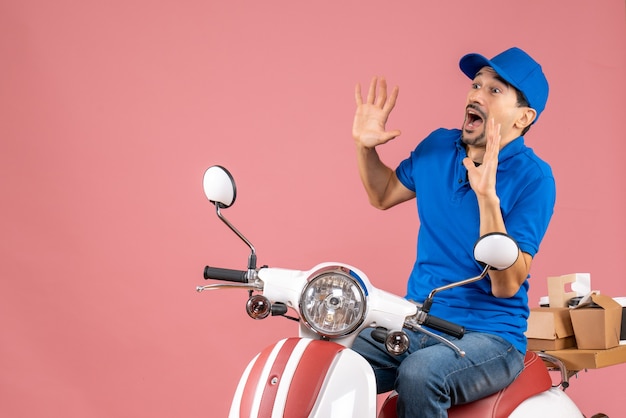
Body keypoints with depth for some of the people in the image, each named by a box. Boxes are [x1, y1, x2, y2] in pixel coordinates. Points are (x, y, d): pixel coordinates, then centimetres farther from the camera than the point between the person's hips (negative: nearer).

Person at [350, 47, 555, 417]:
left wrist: (487, 195, -30)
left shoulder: (533, 178, -13)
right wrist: (365, 146, 6)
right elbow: (384, 194, 24)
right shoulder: (438, 147, 5)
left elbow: (506, 284, -20)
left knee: (419, 374, -35)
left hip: (490, 336, -5)